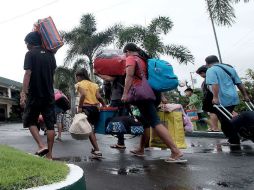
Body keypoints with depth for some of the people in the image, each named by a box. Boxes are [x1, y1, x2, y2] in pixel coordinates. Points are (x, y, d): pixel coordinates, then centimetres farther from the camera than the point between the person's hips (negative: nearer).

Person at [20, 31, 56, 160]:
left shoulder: (30, 54, -4)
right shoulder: (50, 54, 11)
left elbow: (28, 73, -13)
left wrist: (23, 93, -15)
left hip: (34, 95, -4)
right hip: (49, 95, 5)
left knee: (30, 121, 11)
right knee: (50, 124, 4)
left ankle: (41, 145, -6)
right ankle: (49, 155, 8)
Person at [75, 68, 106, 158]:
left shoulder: (80, 84, 5)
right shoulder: (94, 84, 17)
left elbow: (83, 94, -15)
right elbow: (98, 97, 2)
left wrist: (79, 107, -15)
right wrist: (104, 104, 15)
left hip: (86, 108, -5)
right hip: (95, 108, 6)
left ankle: (97, 151, -14)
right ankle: (95, 149, 23)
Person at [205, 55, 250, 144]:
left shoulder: (211, 70, -5)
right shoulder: (230, 68, 18)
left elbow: (214, 84, -21)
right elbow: (239, 83, 18)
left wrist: (215, 97, -27)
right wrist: (245, 95, 21)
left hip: (222, 100, -8)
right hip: (233, 98, 8)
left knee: (225, 122, 2)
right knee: (228, 120, 19)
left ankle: (234, 141, 6)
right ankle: (234, 139, 26)